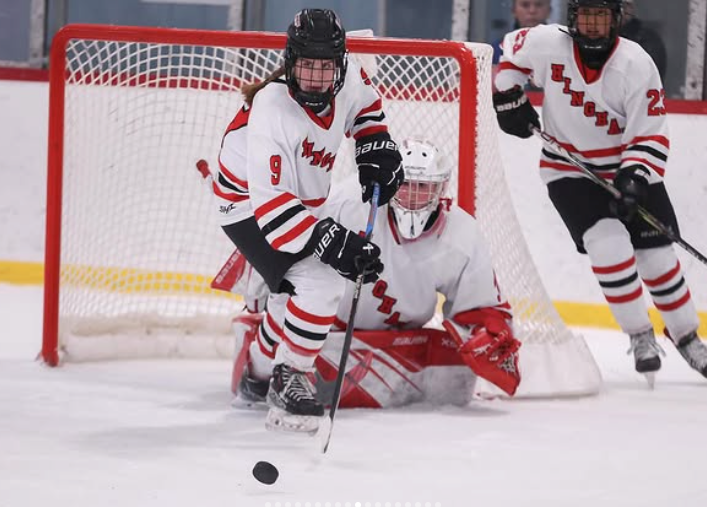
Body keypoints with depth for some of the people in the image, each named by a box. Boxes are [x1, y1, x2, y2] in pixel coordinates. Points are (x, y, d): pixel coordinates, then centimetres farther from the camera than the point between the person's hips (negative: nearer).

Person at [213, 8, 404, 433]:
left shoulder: (348, 77, -16)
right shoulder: (272, 111, -37)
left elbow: (364, 105, 12)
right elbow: (270, 202, -41)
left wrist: (376, 148, -1)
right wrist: (329, 239, -47)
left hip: (302, 200, 9)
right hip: (247, 204, -9)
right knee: (320, 284, -25)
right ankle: (288, 380, -11)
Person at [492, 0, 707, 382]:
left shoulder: (636, 65, -19)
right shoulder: (547, 44, -16)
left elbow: (651, 136, -18)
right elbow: (508, 53, 8)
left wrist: (635, 180, -31)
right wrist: (508, 99, -1)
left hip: (630, 168, 1)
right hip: (569, 170, -1)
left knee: (658, 257, 3)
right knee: (610, 245, -22)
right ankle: (640, 336, -8)